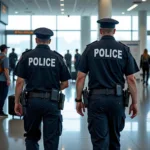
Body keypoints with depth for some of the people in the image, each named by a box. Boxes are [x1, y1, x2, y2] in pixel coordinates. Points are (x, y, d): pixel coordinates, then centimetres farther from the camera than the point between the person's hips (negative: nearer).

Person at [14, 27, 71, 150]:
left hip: (32, 100, 1)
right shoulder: (57, 57, -1)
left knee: (32, 136, 18)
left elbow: (20, 82, -5)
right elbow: (65, 84, 1)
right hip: (51, 101, -1)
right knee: (51, 139, 5)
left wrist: (17, 102, 3)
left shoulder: (27, 57, -1)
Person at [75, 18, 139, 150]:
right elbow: (131, 79, -1)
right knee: (114, 138, 19)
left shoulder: (91, 48, 1)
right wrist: (134, 102, 5)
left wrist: (78, 100, 5)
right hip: (117, 98, 2)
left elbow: (81, 77, -3)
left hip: (96, 98, -1)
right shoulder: (124, 49, 2)